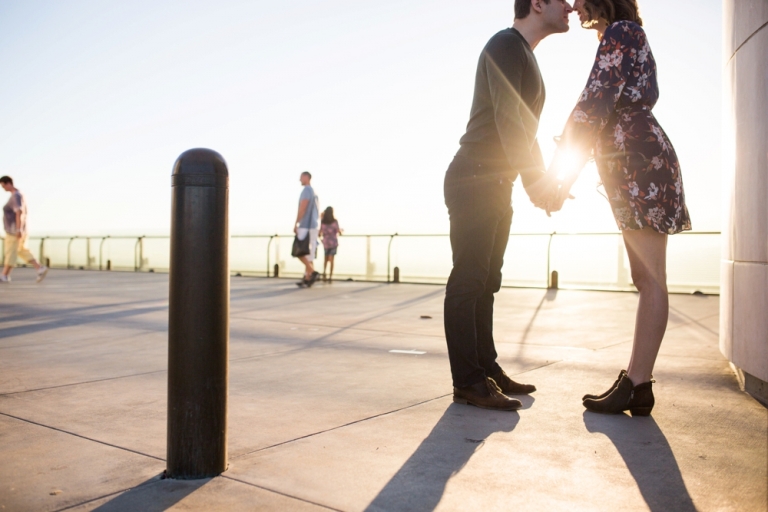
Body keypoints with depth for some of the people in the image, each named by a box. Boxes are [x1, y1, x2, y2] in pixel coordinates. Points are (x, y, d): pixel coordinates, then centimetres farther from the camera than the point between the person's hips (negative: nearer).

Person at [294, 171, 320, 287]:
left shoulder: (306, 190, -10)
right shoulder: (314, 193, 20)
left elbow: (302, 208, -19)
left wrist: (295, 224, -16)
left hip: (305, 226, -9)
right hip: (313, 226, 9)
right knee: (308, 253, 7)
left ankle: (312, 272, -17)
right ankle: (307, 278, 5)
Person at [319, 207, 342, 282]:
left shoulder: (322, 222, -3)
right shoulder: (335, 221, -10)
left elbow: (320, 234, 2)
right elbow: (340, 233, -8)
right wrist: (342, 231, 14)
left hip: (325, 243, 2)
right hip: (334, 242, -2)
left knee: (326, 259, 19)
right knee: (331, 259, -1)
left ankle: (324, 272, -1)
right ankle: (330, 276, -7)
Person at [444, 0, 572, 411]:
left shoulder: (525, 56, 23)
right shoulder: (506, 44, -6)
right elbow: (506, 117, -18)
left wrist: (544, 181, 16)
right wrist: (534, 178, -23)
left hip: (495, 186, 10)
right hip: (474, 181, -10)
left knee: (485, 283, 10)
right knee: (468, 281, -9)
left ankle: (487, 369, 16)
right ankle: (468, 382, -6)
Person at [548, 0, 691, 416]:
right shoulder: (627, 37, 25)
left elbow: (594, 105, -16)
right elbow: (606, 115, 23)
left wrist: (557, 171, -11)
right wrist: (567, 179, 20)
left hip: (640, 162, -10)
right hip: (635, 166, 10)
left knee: (650, 280, -9)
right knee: (646, 279, 7)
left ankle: (637, 385, -5)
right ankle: (637, 381, 12)